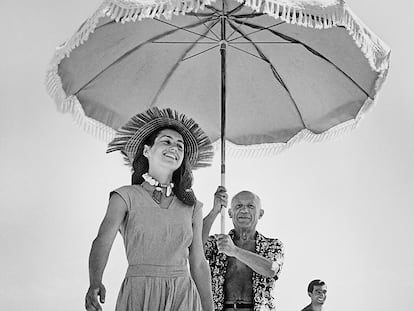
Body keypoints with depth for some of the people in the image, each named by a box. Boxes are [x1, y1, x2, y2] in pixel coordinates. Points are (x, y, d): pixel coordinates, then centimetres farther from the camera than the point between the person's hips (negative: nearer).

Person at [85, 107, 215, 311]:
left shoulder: (192, 207, 9)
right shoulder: (126, 197, 0)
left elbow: (198, 264, 12)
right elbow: (102, 240, -15)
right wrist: (95, 283, -32)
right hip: (139, 295, -3)